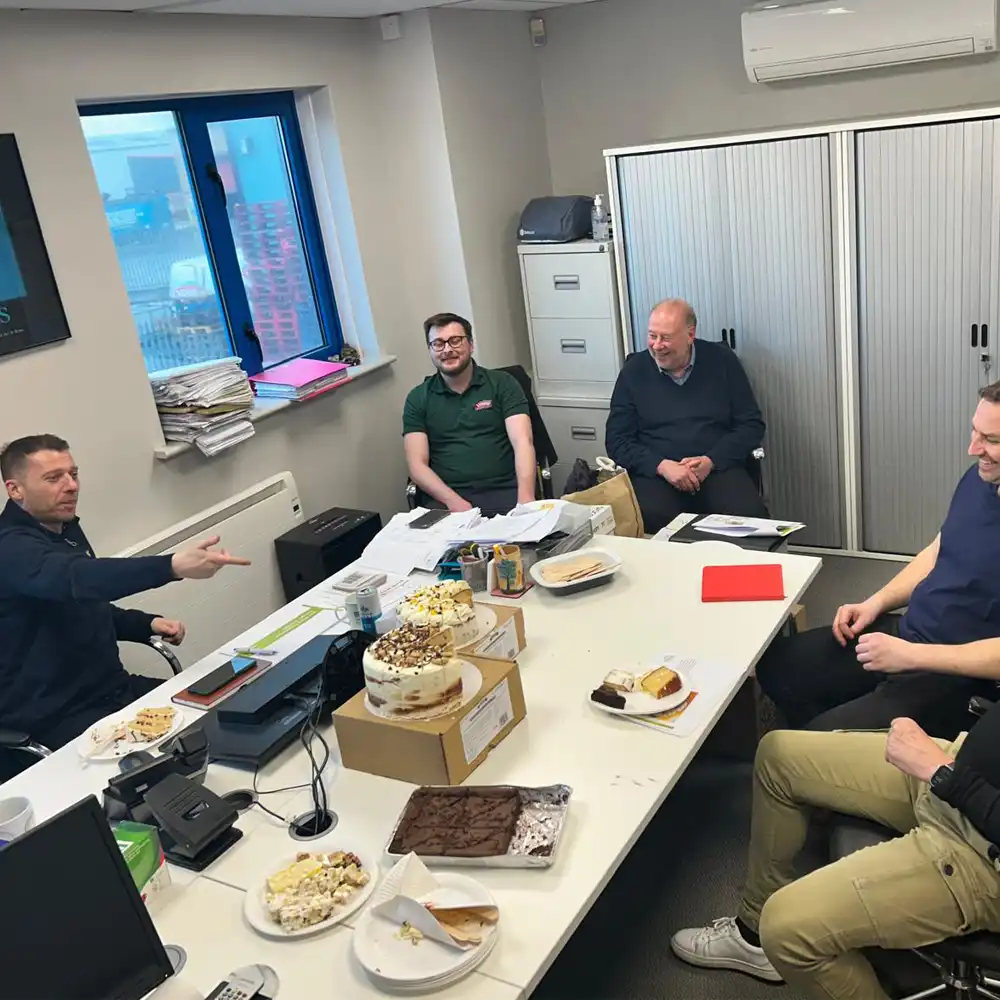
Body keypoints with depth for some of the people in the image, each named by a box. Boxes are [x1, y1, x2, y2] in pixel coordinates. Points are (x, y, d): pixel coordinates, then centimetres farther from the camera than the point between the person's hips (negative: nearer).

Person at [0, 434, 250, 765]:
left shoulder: (66, 529, 10)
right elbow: (77, 578, -40)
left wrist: (148, 625, 6)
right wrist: (173, 566, -54)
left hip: (112, 689, 8)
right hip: (57, 716, -8)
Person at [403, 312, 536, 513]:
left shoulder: (502, 384, 7)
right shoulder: (418, 398, 10)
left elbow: (522, 442, -5)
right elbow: (417, 464, 2)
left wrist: (525, 497, -22)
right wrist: (454, 501, -15)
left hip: (503, 490, 0)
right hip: (445, 497, 0)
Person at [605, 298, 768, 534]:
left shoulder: (722, 360, 7)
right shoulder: (634, 370, 7)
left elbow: (751, 425, 7)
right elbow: (617, 439, 4)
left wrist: (712, 460, -10)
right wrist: (661, 465, -13)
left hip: (719, 468, 1)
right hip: (654, 473, -1)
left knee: (750, 516, -29)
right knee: (647, 520, -35)